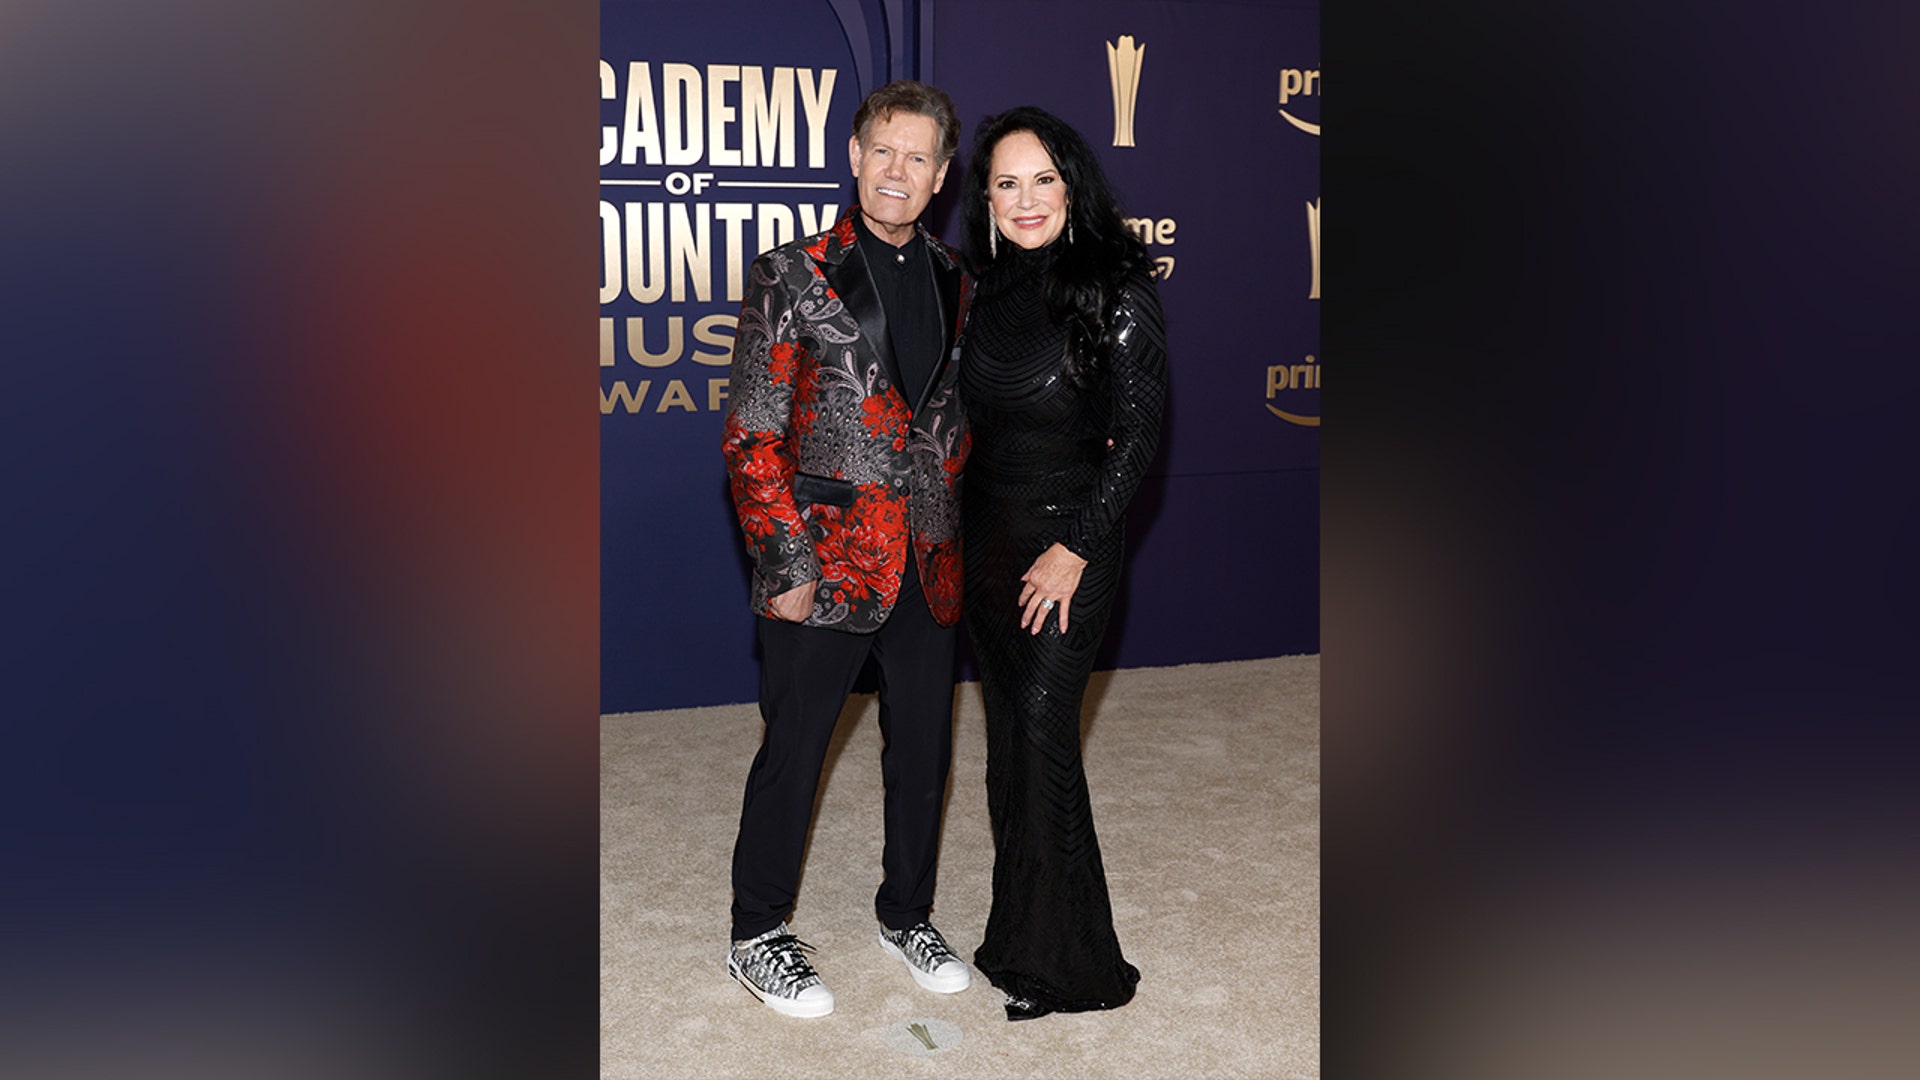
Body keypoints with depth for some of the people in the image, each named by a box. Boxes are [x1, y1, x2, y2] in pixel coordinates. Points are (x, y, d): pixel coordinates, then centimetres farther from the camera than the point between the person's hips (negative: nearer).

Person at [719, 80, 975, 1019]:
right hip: (828, 563, -5)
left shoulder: (954, 282, 9)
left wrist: (955, 531, 10)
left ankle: (906, 914, 37)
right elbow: (751, 438, -8)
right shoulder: (792, 278, -6)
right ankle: (757, 939, 26)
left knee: (922, 754, 16)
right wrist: (787, 568, -13)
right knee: (792, 755, 7)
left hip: (930, 566, 5)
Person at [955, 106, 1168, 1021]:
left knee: (1041, 738, -5)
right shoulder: (988, 291, 7)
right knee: (1006, 729, 12)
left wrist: (1075, 549, -15)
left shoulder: (1114, 293, -11)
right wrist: (956, 531, 11)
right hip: (985, 535, 6)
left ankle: (1060, 962, 9)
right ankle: (1017, 921, 25)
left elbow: (1137, 437, -13)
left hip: (1066, 543, -6)